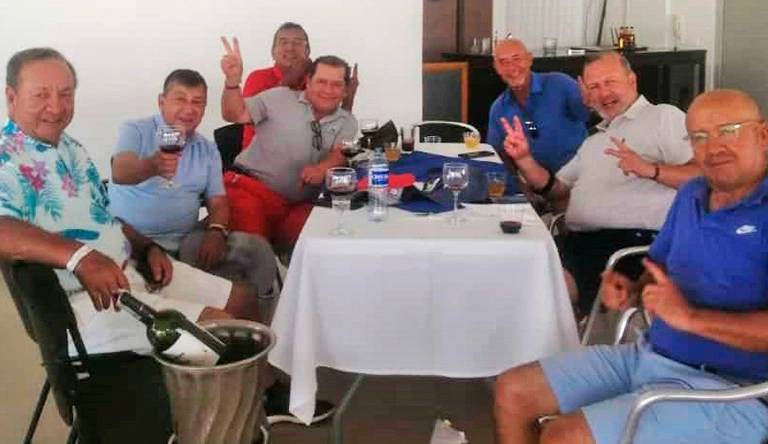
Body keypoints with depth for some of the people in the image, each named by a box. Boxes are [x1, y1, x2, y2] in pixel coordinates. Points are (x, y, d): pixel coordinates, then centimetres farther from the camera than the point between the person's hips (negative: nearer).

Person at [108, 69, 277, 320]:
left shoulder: (208, 150, 13)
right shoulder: (135, 131, -3)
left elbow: (217, 202, 11)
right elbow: (120, 173, -23)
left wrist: (217, 231, -13)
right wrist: (152, 166, -47)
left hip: (186, 241, 5)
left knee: (257, 249, -10)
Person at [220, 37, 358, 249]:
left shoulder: (347, 123, 13)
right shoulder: (281, 97, 6)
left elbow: (341, 154, -4)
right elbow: (235, 115, 6)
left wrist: (322, 168, -27)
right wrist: (232, 81, -14)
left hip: (298, 204, 3)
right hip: (252, 187, -3)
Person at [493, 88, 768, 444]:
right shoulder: (690, 196, 10)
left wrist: (690, 316, -26)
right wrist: (634, 291, 1)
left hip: (725, 391, -8)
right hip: (649, 355, 8)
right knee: (512, 391, 5)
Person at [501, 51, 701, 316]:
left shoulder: (664, 117, 6)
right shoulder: (595, 141, 30)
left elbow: (704, 175, -6)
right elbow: (556, 189, 29)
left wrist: (651, 170, -21)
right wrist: (524, 159, 14)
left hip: (633, 241, -7)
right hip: (579, 241, 7)